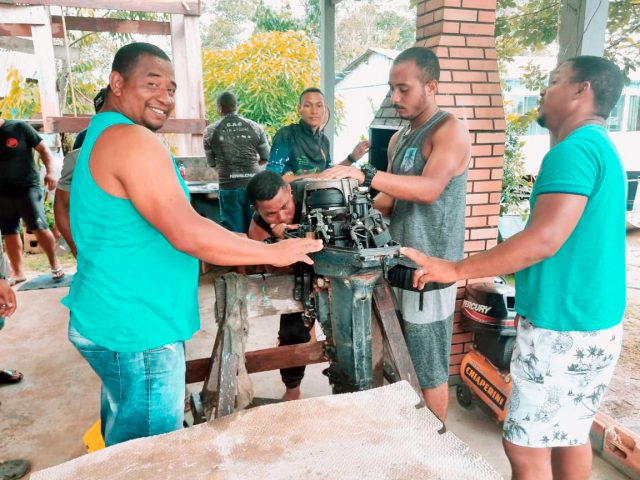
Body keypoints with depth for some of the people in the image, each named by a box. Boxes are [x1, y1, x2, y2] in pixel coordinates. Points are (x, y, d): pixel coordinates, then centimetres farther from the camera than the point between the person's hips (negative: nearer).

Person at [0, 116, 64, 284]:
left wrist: (50, 171, -18)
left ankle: (54, 263, 6)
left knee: (40, 227, -10)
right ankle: (18, 272, 18)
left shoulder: (19, 127, -5)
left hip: (28, 188, -4)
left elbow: (43, 148, -5)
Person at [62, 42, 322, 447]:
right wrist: (275, 253, -15)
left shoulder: (99, 138, 15)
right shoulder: (133, 140, -19)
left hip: (109, 322, 10)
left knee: (123, 437, 24)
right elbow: (189, 234, -26)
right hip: (137, 332, -10)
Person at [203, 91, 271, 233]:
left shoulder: (210, 132, 1)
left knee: (235, 231, 5)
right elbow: (265, 158, 9)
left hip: (229, 186, -1)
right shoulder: (255, 127, 4)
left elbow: (212, 163, 9)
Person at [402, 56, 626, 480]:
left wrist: (457, 270, -23)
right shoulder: (601, 147, 16)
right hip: (590, 321, 10)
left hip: (562, 328, -10)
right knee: (570, 434, 20)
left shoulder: (574, 149, -18)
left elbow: (545, 239, -27)